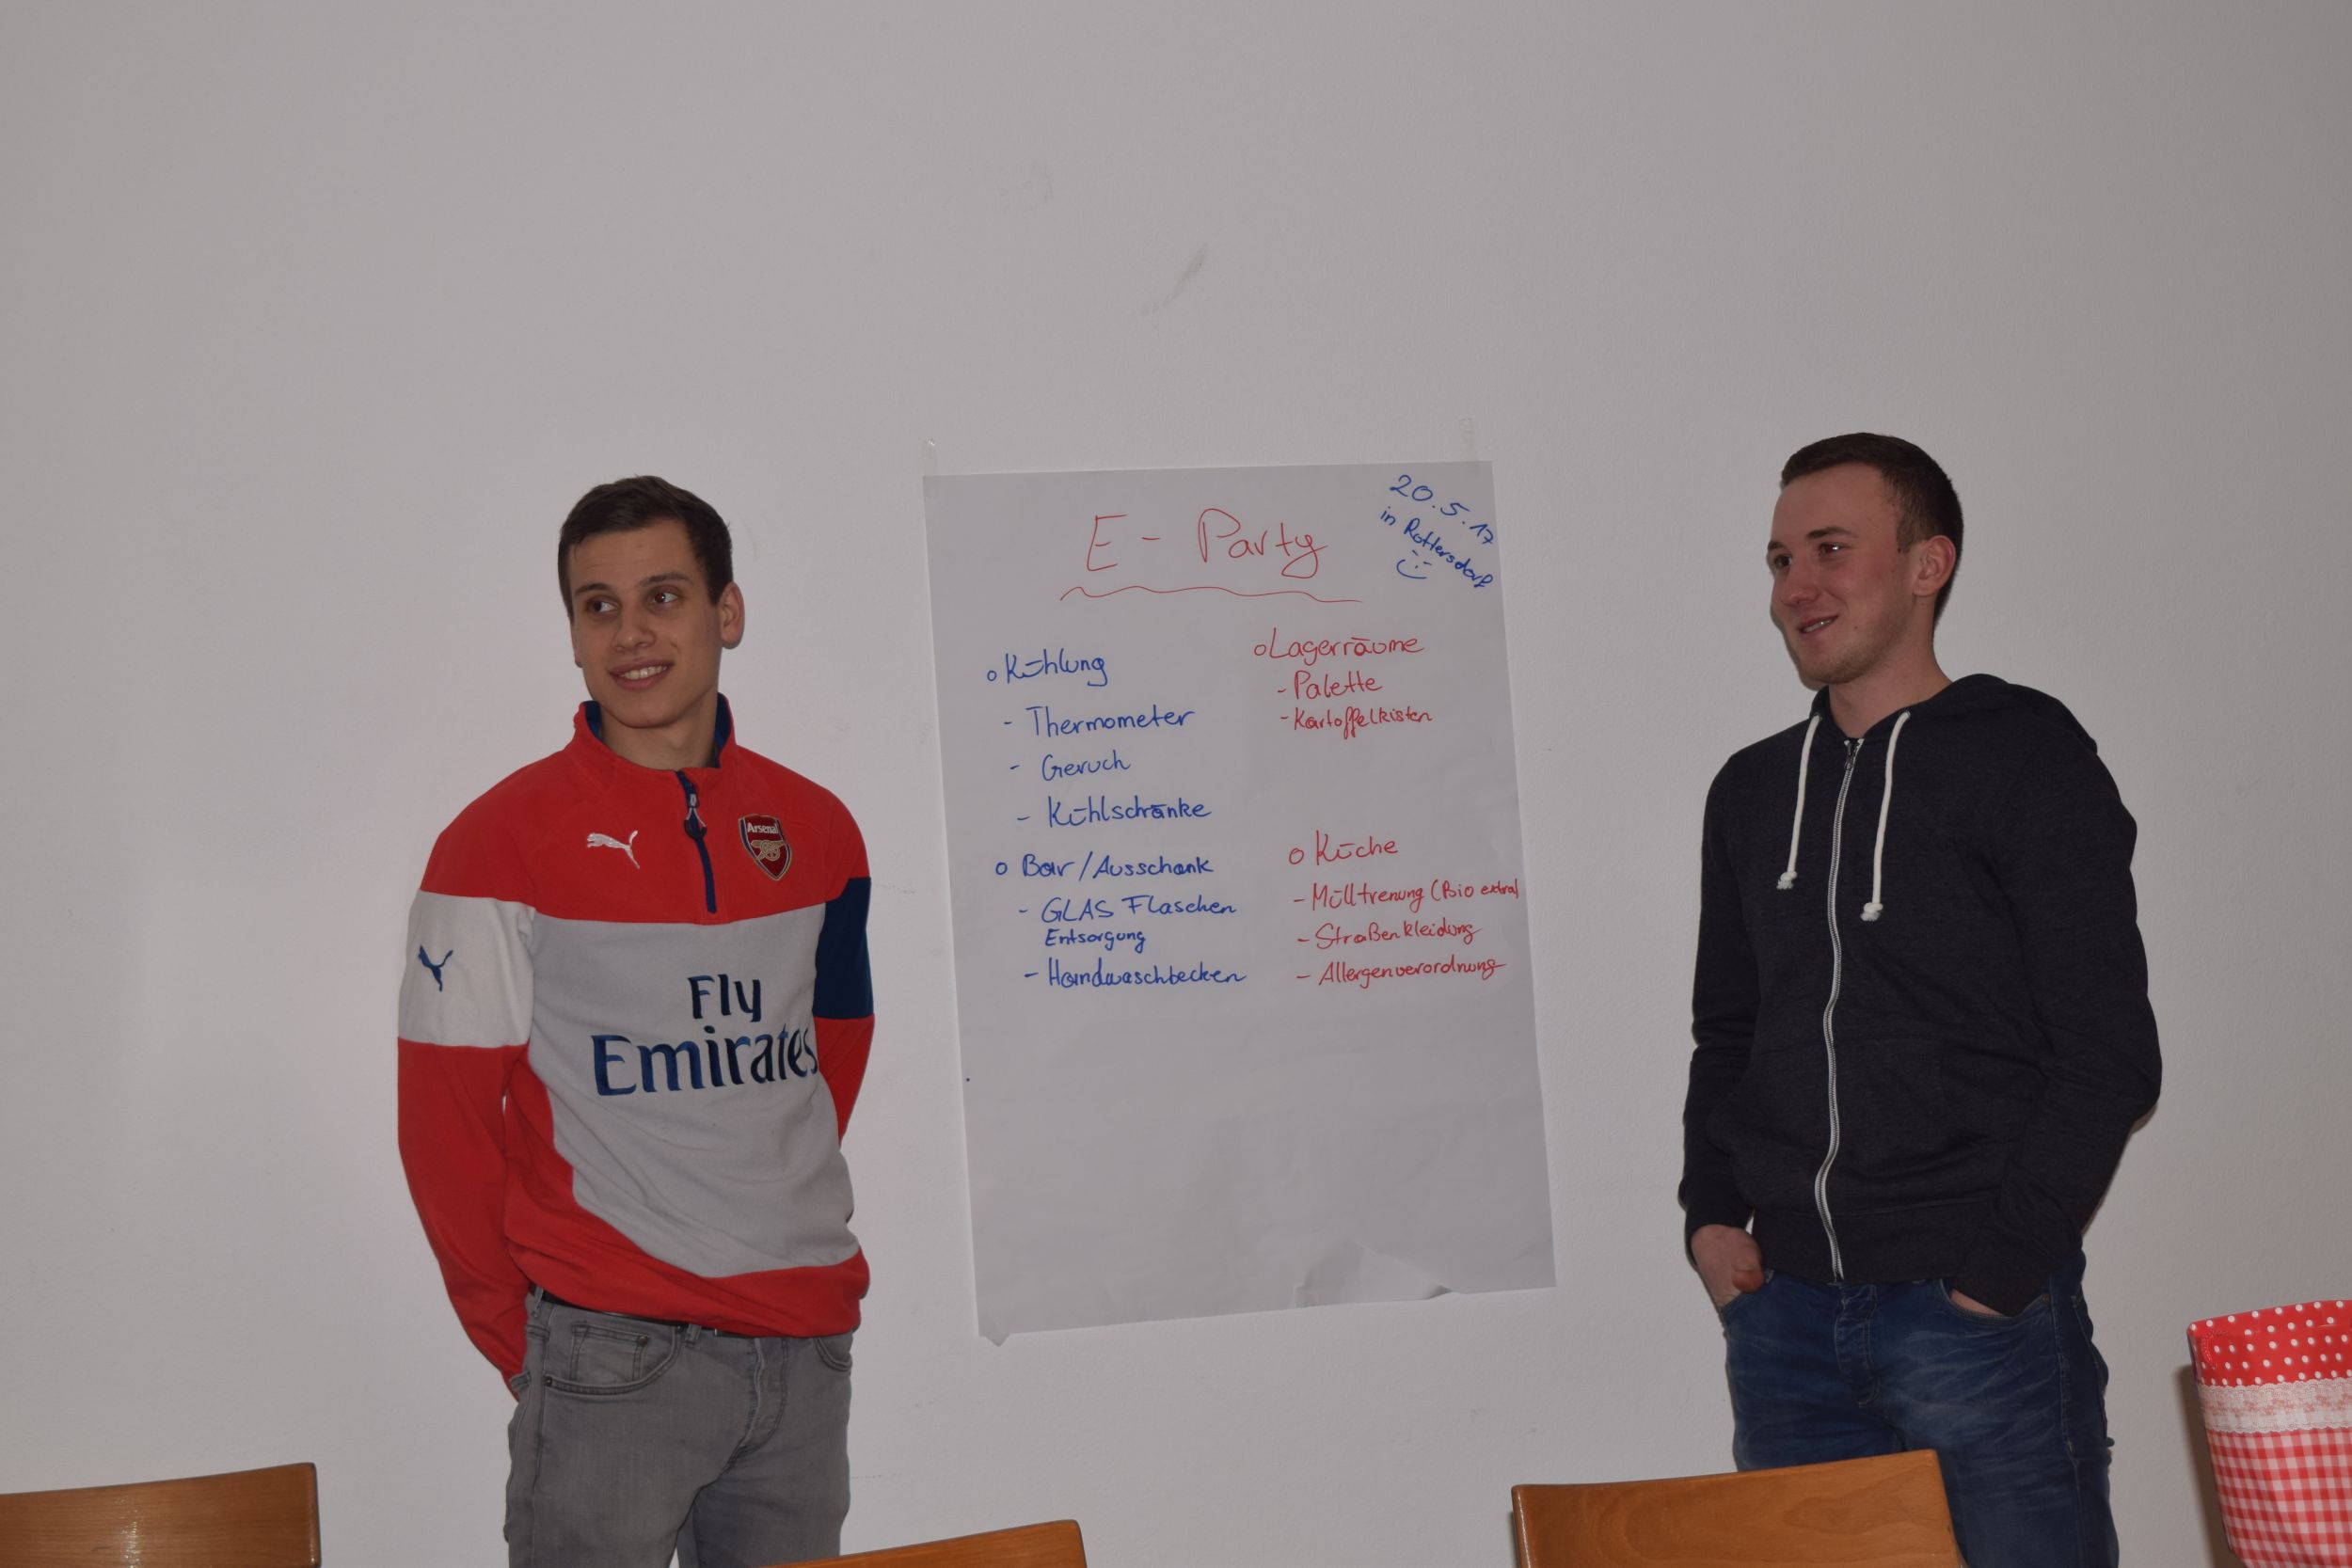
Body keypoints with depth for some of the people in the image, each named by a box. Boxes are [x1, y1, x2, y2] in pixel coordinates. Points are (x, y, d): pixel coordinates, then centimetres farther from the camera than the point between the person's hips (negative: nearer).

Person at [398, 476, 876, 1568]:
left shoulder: (815, 831, 8)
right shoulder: (502, 841, -5)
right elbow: (444, 1117, -5)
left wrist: (775, 1220, 10)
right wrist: (517, 1337, -4)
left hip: (806, 1344, 5)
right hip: (612, 1356, -4)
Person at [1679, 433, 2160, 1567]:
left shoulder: (2023, 760, -3)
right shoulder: (1752, 792, 14)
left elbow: (2107, 1056, -8)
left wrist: (2000, 1270, -13)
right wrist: (1710, 1213, 6)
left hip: (1983, 1314, -5)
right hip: (1785, 1317, 5)